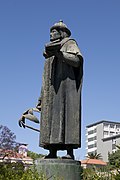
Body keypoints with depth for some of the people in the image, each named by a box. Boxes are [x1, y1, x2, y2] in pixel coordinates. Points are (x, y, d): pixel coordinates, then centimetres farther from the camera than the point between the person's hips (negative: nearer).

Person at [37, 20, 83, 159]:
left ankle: (70, 152, -23)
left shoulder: (70, 43, 10)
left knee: (65, 114, -18)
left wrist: (58, 53, -20)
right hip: (51, 88, 7)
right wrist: (42, 97, 16)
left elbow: (77, 60, -10)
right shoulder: (50, 49, 30)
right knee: (50, 117, -5)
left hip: (65, 84, -7)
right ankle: (52, 152, -9)